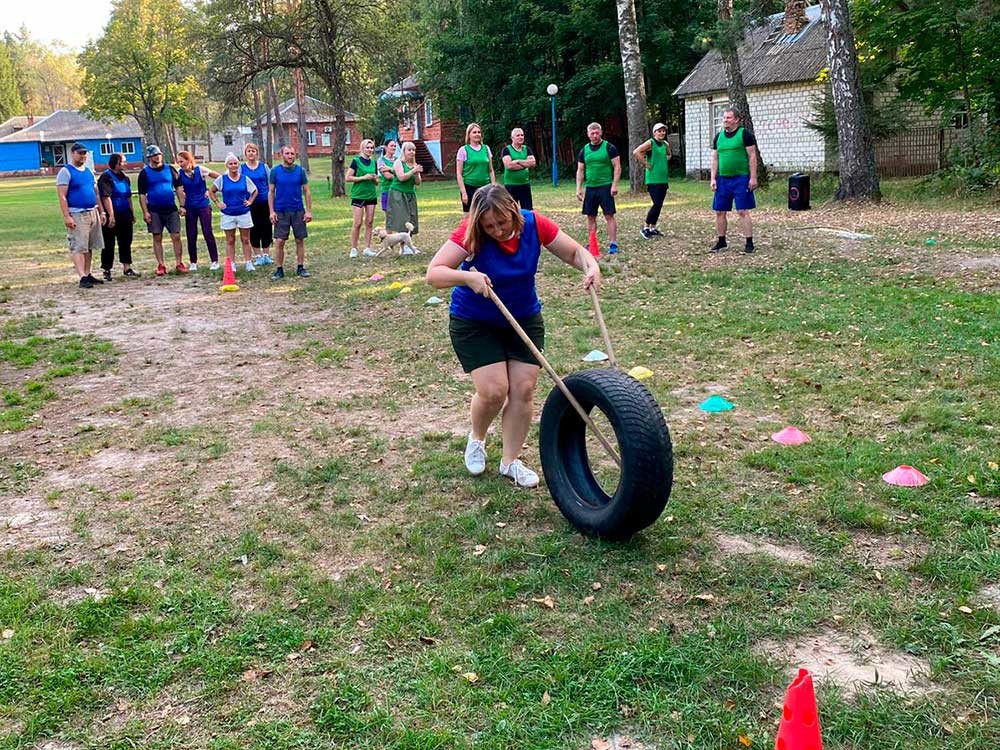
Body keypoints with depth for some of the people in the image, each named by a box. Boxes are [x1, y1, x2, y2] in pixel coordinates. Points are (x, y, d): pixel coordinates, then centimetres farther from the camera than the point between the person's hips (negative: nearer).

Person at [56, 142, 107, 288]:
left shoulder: (88, 171, 16)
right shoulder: (66, 172, -6)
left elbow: (96, 193, 22)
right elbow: (62, 196, -11)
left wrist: (102, 211, 15)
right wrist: (66, 216, -19)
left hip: (93, 213, 7)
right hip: (77, 216, -7)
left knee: (89, 247, 11)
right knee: (78, 247, -10)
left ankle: (88, 274, 18)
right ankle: (83, 278, -15)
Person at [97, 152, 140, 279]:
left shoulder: (125, 177, 13)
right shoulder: (106, 177, -11)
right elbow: (106, 197, -19)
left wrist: (132, 213, 19)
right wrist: (111, 215, -24)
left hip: (125, 216, 7)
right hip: (111, 217, -7)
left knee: (126, 242, 11)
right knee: (109, 244, 0)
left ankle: (127, 268, 18)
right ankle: (107, 270, 7)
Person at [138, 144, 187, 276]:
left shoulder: (170, 169, 6)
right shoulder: (145, 173, 1)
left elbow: (179, 188, 9)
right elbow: (142, 194, 1)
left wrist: (182, 206, 2)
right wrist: (145, 212, -7)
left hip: (171, 209, 1)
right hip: (154, 210, -1)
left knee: (176, 236, -2)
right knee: (157, 238, 3)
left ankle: (179, 264, 5)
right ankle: (160, 265, 9)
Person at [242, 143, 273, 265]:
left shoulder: (264, 166, 4)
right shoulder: (242, 168, 2)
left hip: (265, 201, 1)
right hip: (250, 204, 0)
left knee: (267, 228, 3)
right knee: (254, 229, 3)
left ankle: (266, 255, 15)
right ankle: (258, 256, 12)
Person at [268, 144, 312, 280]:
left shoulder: (300, 170, 1)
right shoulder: (275, 171, 0)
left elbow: (307, 191, 4)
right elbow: (271, 192, 4)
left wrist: (308, 211, -2)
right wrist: (272, 211, -3)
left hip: (298, 211, 1)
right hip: (280, 211, -1)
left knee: (300, 240, 6)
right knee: (279, 242, -2)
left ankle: (300, 267, 17)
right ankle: (279, 269, 8)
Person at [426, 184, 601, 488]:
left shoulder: (534, 224, -16)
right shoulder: (470, 234, -25)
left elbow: (575, 252, -7)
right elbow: (433, 273, -32)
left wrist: (591, 266, -29)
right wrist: (467, 277, -50)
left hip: (525, 320, 4)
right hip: (474, 323, -3)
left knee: (524, 389, -2)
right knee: (494, 390, -11)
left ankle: (510, 461, 14)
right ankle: (476, 439, 22)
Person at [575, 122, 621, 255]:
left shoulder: (609, 148, -2)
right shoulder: (584, 151, 10)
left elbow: (617, 167, -5)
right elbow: (580, 171, 13)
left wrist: (614, 185, -13)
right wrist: (579, 188, 5)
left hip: (605, 187, -4)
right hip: (590, 188, 4)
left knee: (609, 215, -6)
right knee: (590, 216, 7)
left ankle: (613, 243, -4)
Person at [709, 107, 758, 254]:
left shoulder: (745, 134, -3)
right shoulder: (718, 136, 12)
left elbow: (752, 157, -6)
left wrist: (753, 178, -11)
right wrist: (713, 179, 6)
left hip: (741, 178, -5)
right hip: (722, 179, 5)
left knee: (743, 211, -7)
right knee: (720, 212, 7)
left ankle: (749, 243, -2)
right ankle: (721, 242, 20)